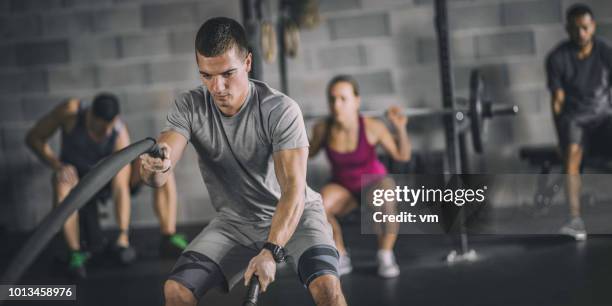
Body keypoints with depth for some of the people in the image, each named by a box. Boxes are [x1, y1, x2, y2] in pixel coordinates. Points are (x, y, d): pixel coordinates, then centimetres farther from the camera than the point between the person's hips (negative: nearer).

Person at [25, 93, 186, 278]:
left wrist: (123, 235, -36)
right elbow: (33, 138, -18)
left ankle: (169, 237, -18)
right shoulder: (70, 111, -28)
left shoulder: (120, 135, -28)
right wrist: (57, 165, -34)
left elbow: (121, 188, -30)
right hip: (77, 176, -1)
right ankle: (76, 252, -28)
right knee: (62, 182, -39)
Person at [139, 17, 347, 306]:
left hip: (294, 216, -3)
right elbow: (157, 177, -25)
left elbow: (293, 190, -29)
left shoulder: (280, 110, -23)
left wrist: (270, 251, -43)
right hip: (234, 221, 3)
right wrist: (154, 165, -50)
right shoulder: (189, 107, -13)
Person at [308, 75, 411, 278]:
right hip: (342, 189, 2)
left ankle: (385, 255, -13)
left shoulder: (371, 127, -23)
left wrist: (400, 128, -29)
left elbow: (402, 155, -13)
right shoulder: (323, 128, -17)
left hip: (373, 183, -1)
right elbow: (309, 153, 3)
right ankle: (340, 256, -5)